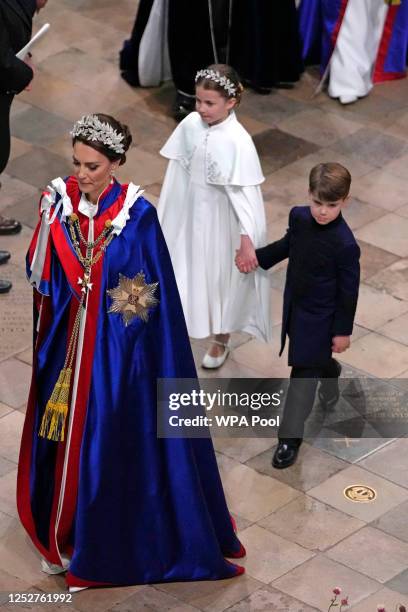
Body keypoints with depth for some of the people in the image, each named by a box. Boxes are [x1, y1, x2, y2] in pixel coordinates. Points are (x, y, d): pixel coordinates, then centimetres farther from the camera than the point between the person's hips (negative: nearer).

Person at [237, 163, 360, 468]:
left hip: (320, 316, -6)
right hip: (295, 305, 6)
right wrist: (257, 257, 7)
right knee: (314, 358, 29)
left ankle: (290, 438, 9)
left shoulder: (345, 245, -29)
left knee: (304, 374, 0)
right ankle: (330, 373, 62)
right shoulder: (299, 217, -12)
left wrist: (343, 331, -11)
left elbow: (349, 290, -18)